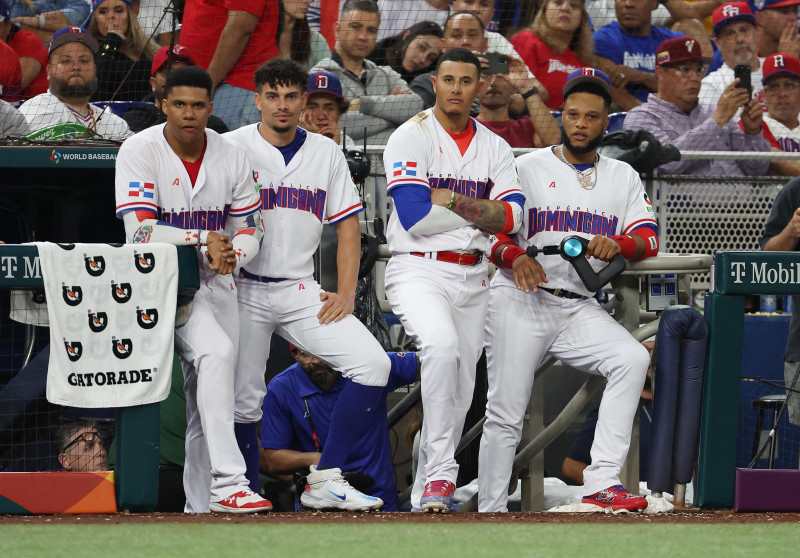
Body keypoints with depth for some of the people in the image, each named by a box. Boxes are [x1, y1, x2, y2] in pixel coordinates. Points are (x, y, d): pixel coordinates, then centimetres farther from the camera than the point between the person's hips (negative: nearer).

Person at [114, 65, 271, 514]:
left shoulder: (232, 157, 3)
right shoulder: (140, 152, -11)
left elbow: (252, 228, 6)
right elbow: (141, 232, -19)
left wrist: (232, 255, -17)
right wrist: (205, 239, -21)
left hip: (215, 283, 5)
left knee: (207, 400, 4)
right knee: (216, 352, -28)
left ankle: (200, 506, 14)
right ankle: (228, 481, -34)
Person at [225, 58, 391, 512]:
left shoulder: (326, 153, 11)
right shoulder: (232, 148, 1)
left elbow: (348, 226, 12)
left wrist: (346, 295, 1)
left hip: (302, 291, 3)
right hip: (245, 291, -3)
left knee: (373, 364, -15)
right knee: (243, 402, -6)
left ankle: (326, 479, -11)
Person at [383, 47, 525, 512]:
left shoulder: (495, 148, 12)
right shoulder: (412, 138, -3)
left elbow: (511, 217, -3)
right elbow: (415, 217, -16)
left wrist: (453, 200, -13)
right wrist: (482, 213, -6)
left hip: (473, 278, 6)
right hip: (419, 271, -6)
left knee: (459, 394, 7)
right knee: (443, 345, -32)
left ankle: (427, 493, 19)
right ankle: (440, 474, -28)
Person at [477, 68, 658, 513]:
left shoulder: (624, 177, 16)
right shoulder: (528, 168, 7)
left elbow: (649, 238, 5)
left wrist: (618, 244, -18)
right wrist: (514, 256, -21)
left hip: (581, 307, 2)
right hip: (521, 300, -2)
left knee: (633, 359, -25)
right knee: (505, 413, -9)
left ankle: (602, 482, -30)